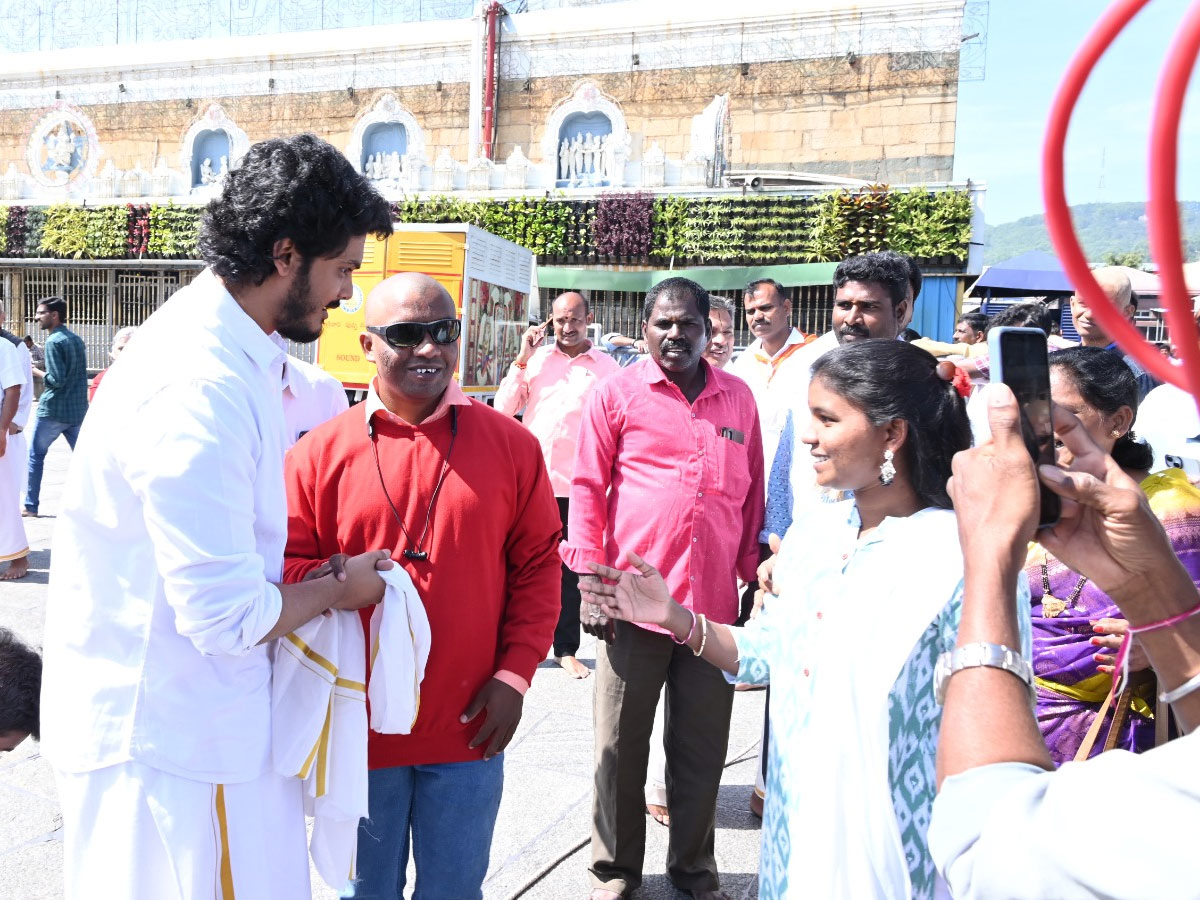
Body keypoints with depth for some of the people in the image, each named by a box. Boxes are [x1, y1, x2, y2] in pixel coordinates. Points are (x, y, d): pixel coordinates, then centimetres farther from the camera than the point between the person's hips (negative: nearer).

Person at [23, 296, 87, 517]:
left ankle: (31, 505, 15)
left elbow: (57, 380, -19)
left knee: (35, 456, 9)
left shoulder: (53, 342, -13)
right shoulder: (77, 339, 11)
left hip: (53, 410, -6)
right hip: (77, 410, 6)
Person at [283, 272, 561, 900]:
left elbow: (537, 566, 2)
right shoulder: (319, 452, -4)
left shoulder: (510, 444, -2)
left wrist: (514, 674, -5)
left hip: (469, 729, 0)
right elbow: (286, 568, 1)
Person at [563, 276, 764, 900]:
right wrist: (590, 581, -6)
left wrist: (753, 577, 12)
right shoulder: (616, 392, 2)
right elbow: (587, 488, 0)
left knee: (702, 747, 12)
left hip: (714, 604, 3)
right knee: (620, 744, 8)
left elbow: (752, 493, 15)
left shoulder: (738, 397, 11)